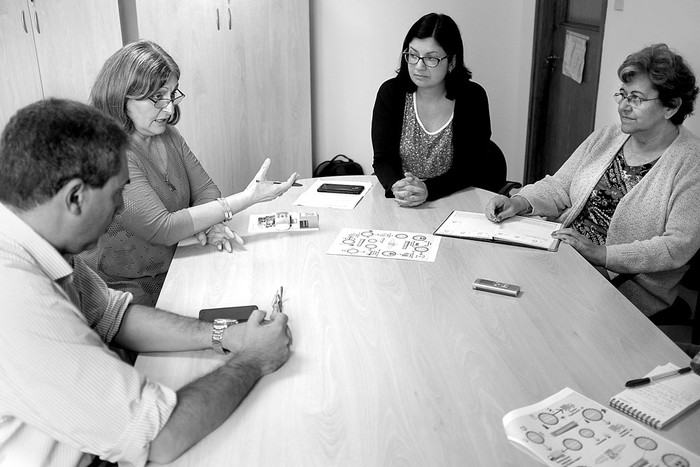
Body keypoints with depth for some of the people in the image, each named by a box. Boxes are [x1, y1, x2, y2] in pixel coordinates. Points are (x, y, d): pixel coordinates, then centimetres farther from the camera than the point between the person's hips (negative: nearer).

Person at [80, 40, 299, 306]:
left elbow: (204, 189, 11)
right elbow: (160, 229, -25)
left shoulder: (166, 134, 7)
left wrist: (209, 224, -14)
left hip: (175, 270, 8)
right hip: (126, 289, -7)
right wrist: (246, 199, -25)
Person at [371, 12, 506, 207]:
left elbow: (471, 168, -9)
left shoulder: (472, 98, -7)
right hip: (401, 206, -1)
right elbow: (382, 159, -5)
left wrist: (428, 189, -25)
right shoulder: (390, 93, -3)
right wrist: (395, 187, -26)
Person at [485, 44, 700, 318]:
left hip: (630, 282, -5)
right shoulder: (606, 137, 10)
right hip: (565, 250, 6)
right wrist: (519, 203, -11)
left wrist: (601, 254, -23)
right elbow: (558, 187, 10)